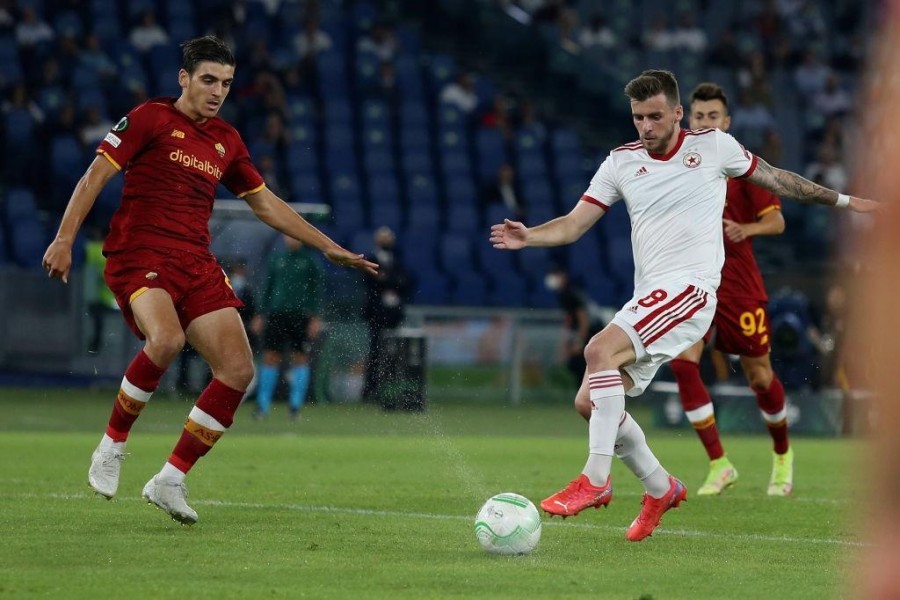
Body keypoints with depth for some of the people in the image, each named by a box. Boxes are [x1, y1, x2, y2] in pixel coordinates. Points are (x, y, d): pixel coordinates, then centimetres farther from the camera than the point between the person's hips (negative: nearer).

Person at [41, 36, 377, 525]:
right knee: (167, 339, -35)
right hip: (139, 257, -7)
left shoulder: (226, 141, 17)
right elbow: (96, 176, -4)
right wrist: (64, 239, -14)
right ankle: (112, 447, -13)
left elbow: (265, 203, 26)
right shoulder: (150, 118, -1)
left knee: (238, 369, -8)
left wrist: (329, 248, 23)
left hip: (196, 264, 7)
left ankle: (170, 480, 2)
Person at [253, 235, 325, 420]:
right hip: (276, 313, 2)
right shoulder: (276, 259, 10)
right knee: (270, 357, -1)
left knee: (300, 358, -2)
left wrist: (316, 318, -7)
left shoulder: (310, 260, 2)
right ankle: (263, 404, 2)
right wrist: (261, 314, 9)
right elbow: (267, 288, 14)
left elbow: (318, 290, 1)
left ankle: (296, 405, 3)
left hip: (301, 315, -2)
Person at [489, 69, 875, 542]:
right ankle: (660, 488, 19)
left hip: (690, 289, -6)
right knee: (590, 402, -2)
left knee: (600, 350, -28)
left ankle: (595, 481, -25)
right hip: (647, 301, 6)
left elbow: (773, 179, 17)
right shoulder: (622, 162, 11)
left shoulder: (713, 145, 2)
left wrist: (842, 201, 24)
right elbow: (574, 224, 9)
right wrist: (528, 236, -12)